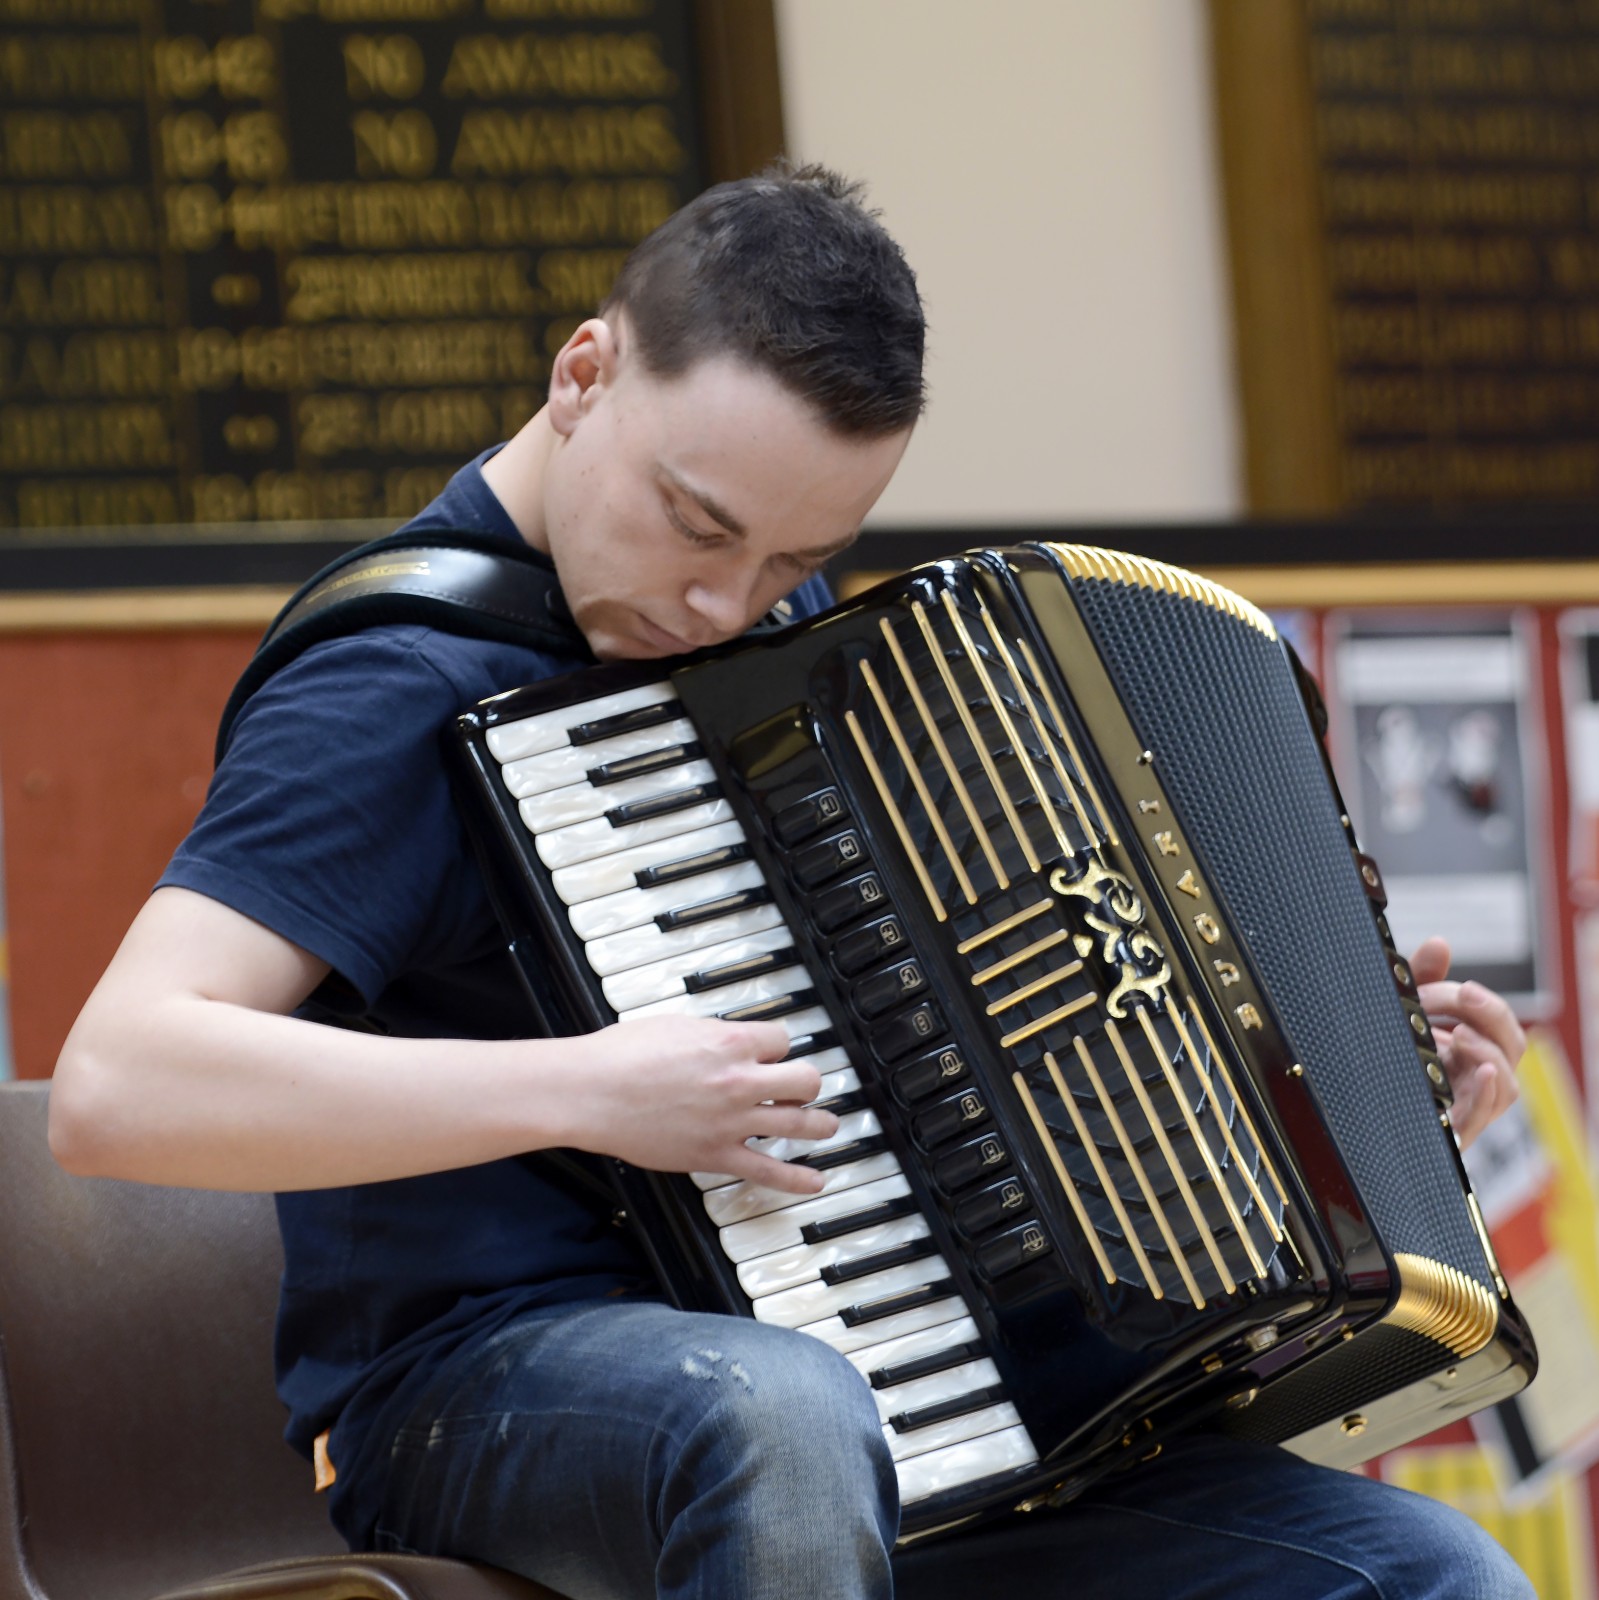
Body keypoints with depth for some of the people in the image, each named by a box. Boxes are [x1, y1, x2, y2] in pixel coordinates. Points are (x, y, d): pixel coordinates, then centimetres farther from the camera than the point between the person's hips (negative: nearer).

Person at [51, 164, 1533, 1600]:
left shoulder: (783, 617, 14)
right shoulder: (404, 685, -11)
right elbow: (112, 1085, -24)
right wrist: (588, 1092, -26)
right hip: (480, 1393, -7)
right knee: (784, 1419, -42)